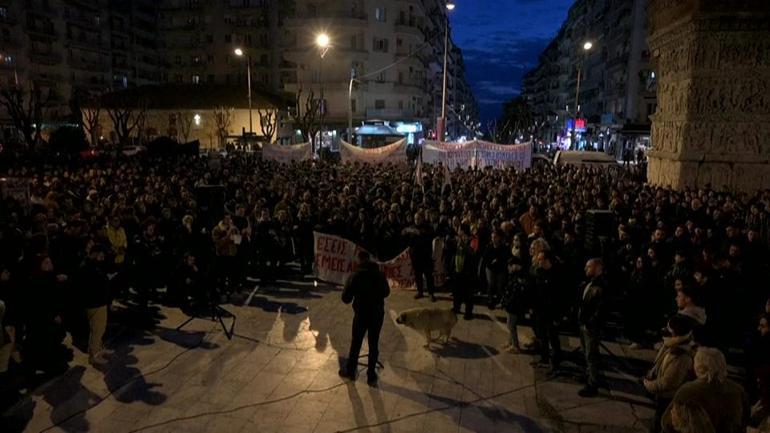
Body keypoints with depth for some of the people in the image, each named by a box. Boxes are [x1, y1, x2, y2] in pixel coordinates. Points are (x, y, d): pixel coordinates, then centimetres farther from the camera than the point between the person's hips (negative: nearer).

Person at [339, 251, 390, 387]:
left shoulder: (355, 275, -11)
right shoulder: (380, 274, -2)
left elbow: (346, 298, -9)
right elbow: (386, 292, 11)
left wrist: (352, 298, 12)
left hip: (361, 314, -2)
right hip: (377, 314, 2)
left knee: (356, 344, 14)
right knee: (374, 345, 11)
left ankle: (350, 371, 30)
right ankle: (371, 376, 16)